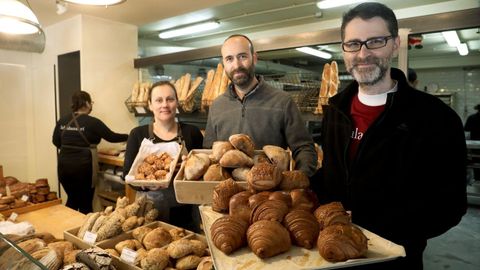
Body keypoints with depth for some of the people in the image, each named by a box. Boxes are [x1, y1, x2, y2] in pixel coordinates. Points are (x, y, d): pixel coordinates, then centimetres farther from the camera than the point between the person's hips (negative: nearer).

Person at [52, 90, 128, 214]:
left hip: (64, 166, 6)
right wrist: (128, 136, 13)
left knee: (72, 199, 21)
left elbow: (56, 141, 12)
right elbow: (112, 137, -2)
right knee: (85, 203, 8)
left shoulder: (62, 120, 5)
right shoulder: (92, 122, -10)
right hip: (83, 167, -5)